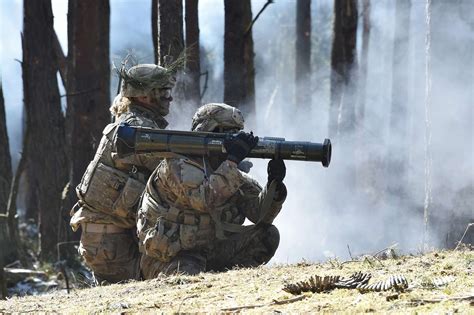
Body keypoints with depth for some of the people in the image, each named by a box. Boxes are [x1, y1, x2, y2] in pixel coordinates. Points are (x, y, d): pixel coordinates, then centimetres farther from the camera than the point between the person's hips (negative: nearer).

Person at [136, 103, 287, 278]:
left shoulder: (229, 172, 7)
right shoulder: (177, 165, -15)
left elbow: (259, 213, -1)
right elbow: (204, 199, -33)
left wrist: (275, 184, -19)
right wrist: (233, 159, -31)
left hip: (208, 253, 7)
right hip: (168, 258, -7)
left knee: (268, 235, -6)